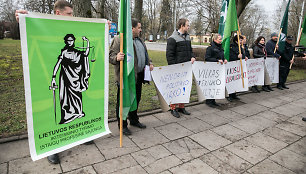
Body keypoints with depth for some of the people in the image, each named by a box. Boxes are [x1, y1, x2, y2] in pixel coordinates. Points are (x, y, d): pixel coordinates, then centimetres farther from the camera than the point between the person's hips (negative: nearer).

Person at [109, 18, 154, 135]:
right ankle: (122, 125, 17)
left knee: (136, 99, 18)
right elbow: (111, 55, -16)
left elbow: (144, 54, 27)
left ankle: (134, 120, 36)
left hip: (138, 76, 9)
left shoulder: (139, 40, 18)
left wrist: (149, 63, 10)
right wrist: (117, 58, -38)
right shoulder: (119, 39, -11)